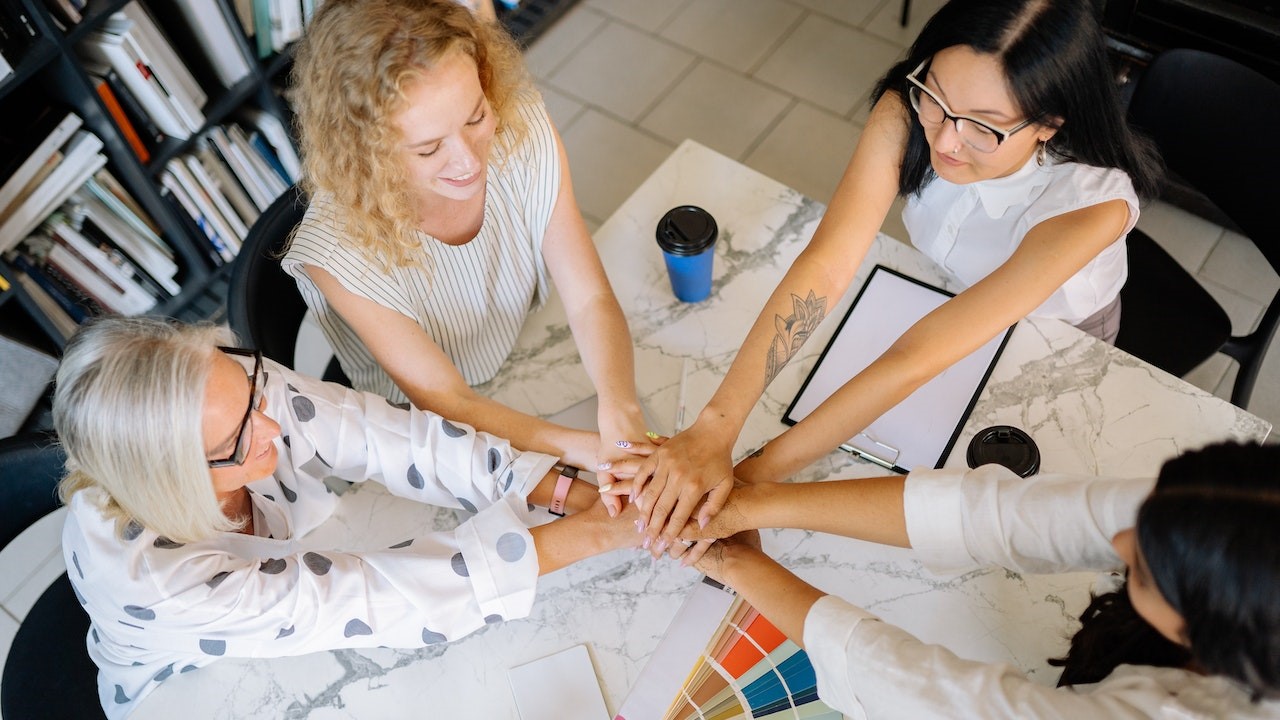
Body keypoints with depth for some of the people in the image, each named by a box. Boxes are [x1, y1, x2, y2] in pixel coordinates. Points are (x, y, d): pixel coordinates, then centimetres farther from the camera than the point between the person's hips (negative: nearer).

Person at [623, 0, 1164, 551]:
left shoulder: (1094, 201, -43)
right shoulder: (907, 111, -35)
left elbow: (922, 356, -49)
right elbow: (826, 263, -43)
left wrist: (752, 476, -51)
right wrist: (714, 428, -53)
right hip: (940, 291, 2)